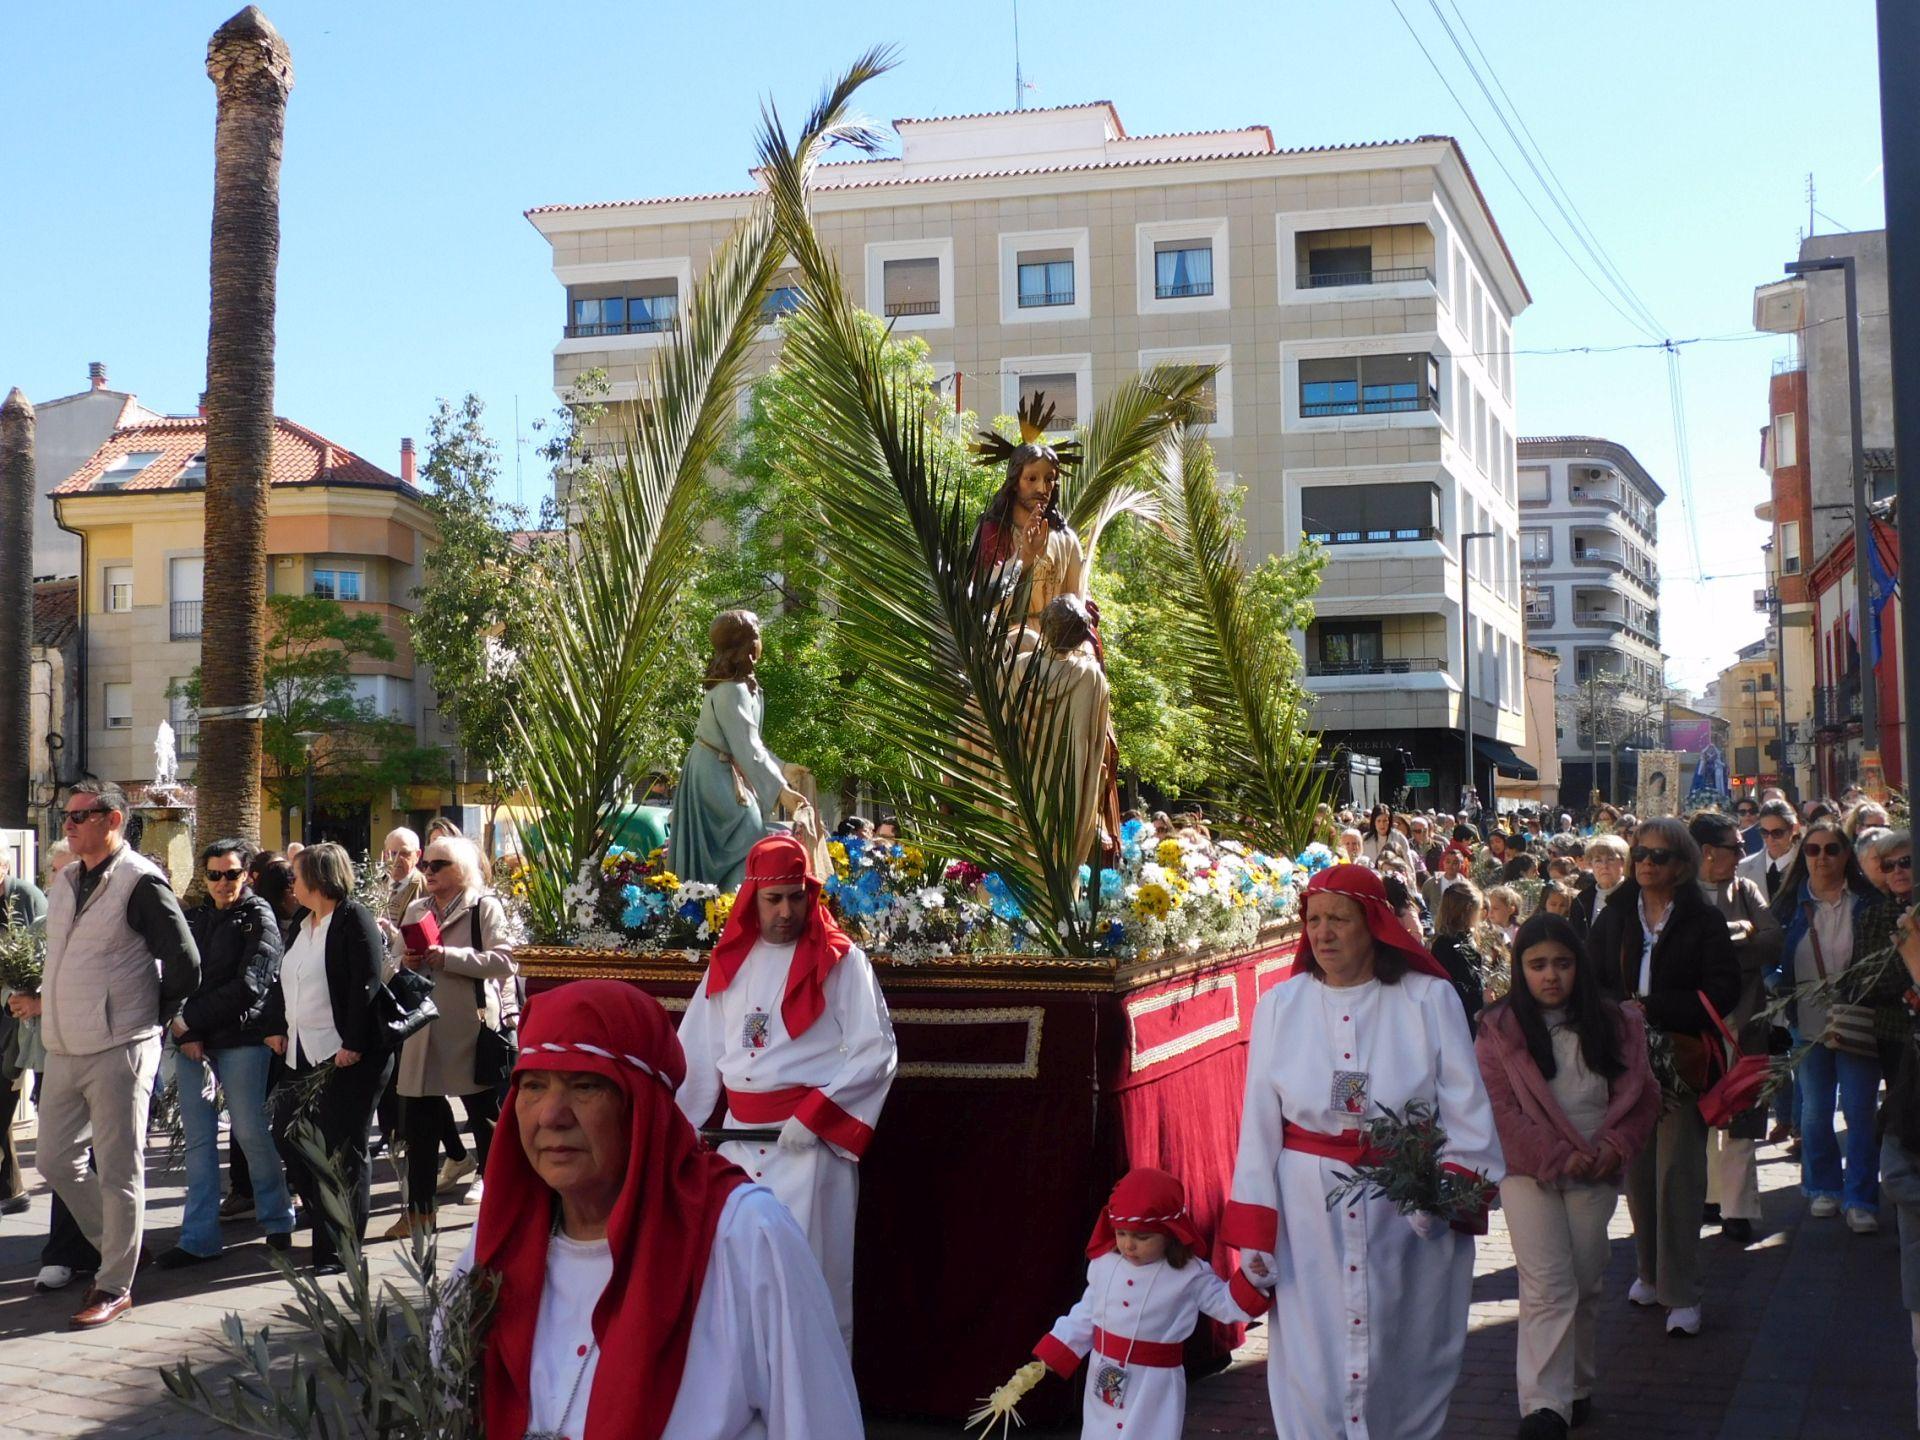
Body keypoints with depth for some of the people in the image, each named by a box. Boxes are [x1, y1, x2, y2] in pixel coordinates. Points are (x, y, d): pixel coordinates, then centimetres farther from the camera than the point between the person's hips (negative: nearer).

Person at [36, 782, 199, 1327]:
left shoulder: (141, 882, -12)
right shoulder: (65, 883, 12)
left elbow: (185, 966, -10)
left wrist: (152, 1021, -1)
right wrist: (45, 997, 13)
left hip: (118, 1049, -8)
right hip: (64, 1049, 8)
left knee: (118, 1171, 0)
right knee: (56, 1160, 12)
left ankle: (115, 1286, 9)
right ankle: (115, 1247, 30)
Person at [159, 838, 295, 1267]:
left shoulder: (259, 918, -2)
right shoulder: (193, 918, 14)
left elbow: (248, 986, -11)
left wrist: (193, 1020, -11)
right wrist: (184, 1032, -8)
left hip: (241, 1039, -5)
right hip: (191, 1040, 5)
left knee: (251, 1131, 0)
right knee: (198, 1137, 4)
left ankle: (277, 1219, 17)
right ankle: (198, 1237, 8)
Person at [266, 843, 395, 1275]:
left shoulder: (354, 919, -11)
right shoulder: (301, 923, 16)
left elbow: (366, 984, -17)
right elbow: (284, 980, 22)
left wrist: (353, 1044, -21)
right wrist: (278, 1028, 11)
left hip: (347, 1057, -9)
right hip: (304, 1054, 9)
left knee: (343, 1151, -2)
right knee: (292, 1140, 9)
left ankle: (341, 1250, 7)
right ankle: (324, 1224, 24)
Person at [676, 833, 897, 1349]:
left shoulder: (840, 960, -5)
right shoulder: (729, 961, 9)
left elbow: (877, 1053, -10)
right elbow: (697, 1054, 12)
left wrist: (813, 1117, -16)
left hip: (813, 1138, -5)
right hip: (739, 1135, 5)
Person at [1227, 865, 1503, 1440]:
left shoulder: (1430, 999, -2)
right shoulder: (1280, 1004, 3)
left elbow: (1466, 1111, -3)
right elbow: (1259, 1123, 4)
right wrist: (1252, 1231, 0)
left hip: (1406, 1211, -1)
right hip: (1309, 1211, 1)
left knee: (1403, 1362, 10)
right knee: (1313, 1364, 2)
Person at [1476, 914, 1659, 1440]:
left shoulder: (1614, 1023, 7)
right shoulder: (1500, 1028, -2)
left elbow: (1641, 1095, 5)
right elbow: (1497, 1107, -8)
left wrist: (1614, 1147, -10)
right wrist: (1555, 1157, -14)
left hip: (1595, 1175, 3)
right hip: (1529, 1173, -3)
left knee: (1585, 1286, 10)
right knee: (1549, 1286, -10)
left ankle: (1578, 1389, 25)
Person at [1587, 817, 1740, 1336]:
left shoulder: (1704, 921, 1)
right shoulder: (1613, 918, 10)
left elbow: (1723, 991, -6)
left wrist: (1651, 1009, -15)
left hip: (1681, 1059, -3)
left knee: (1677, 1170, -7)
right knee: (1636, 1169, 6)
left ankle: (1682, 1292, -2)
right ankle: (1650, 1270, 22)